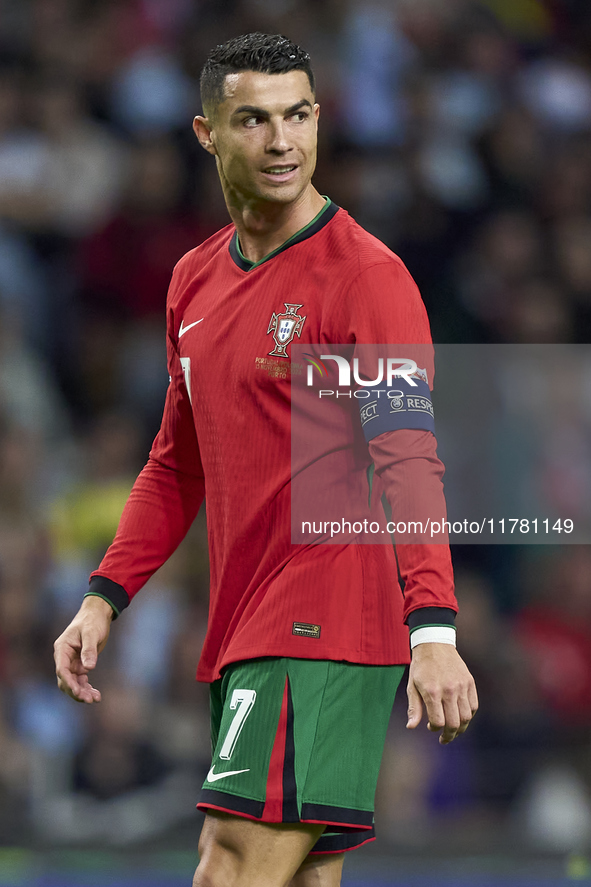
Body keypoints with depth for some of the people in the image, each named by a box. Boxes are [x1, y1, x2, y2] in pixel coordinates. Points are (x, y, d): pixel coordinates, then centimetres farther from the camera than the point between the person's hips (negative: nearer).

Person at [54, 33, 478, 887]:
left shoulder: (365, 273, -8)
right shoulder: (196, 280, 15)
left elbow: (409, 462, -17)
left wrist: (433, 629, -28)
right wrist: (104, 597, 15)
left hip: (326, 637, -7)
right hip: (242, 638, 7)